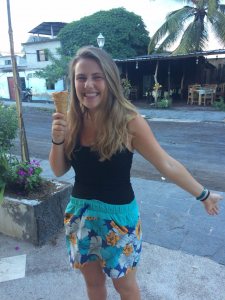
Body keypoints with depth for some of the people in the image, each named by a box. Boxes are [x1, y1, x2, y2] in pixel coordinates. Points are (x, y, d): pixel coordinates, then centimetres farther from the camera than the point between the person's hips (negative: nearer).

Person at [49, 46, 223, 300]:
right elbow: (58, 170, 1)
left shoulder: (128, 121, -19)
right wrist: (57, 139, -17)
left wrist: (203, 195, -4)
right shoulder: (72, 120, -6)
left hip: (117, 215, -4)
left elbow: (167, 164, -11)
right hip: (80, 214, 4)